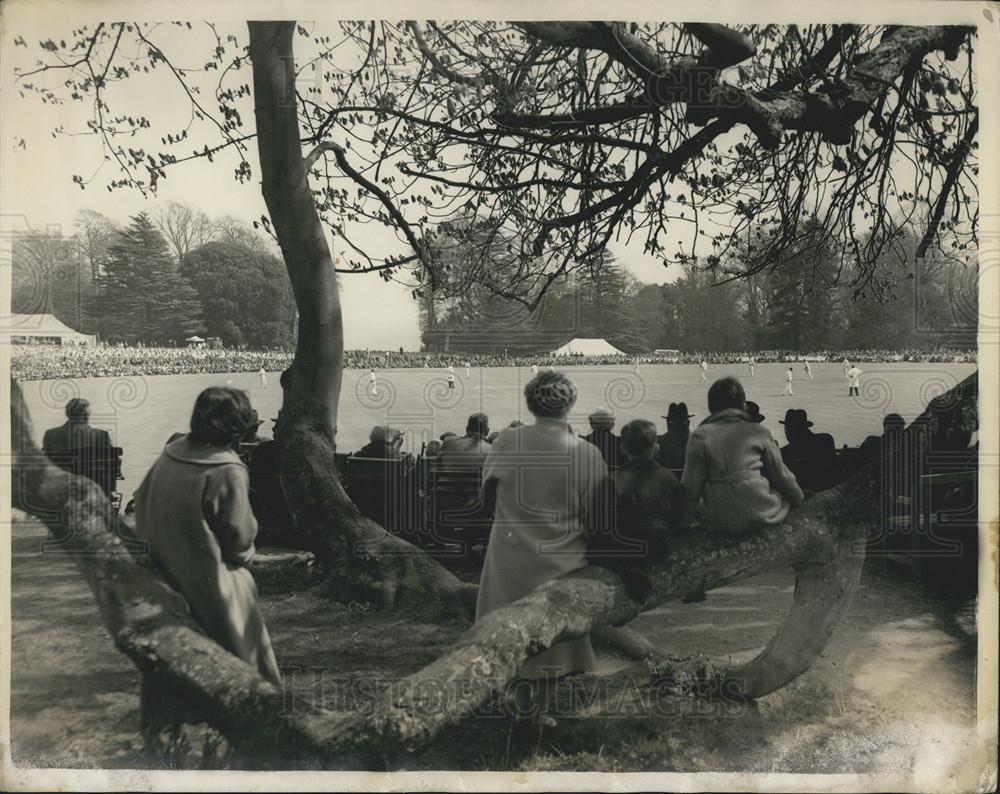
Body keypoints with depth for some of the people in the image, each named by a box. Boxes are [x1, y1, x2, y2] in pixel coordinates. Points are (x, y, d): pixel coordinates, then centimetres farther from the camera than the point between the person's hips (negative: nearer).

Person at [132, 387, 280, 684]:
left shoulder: (169, 453, -4)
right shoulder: (228, 472, -25)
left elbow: (142, 501, 8)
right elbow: (240, 534, -17)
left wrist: (158, 542, 18)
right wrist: (244, 554, 4)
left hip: (165, 569, 7)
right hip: (210, 580, -7)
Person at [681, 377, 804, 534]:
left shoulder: (700, 436, -2)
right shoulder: (759, 432, -1)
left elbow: (691, 483, -3)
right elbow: (780, 475, 8)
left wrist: (687, 519, 8)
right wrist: (801, 501, 25)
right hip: (760, 517, 0)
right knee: (786, 495, 27)